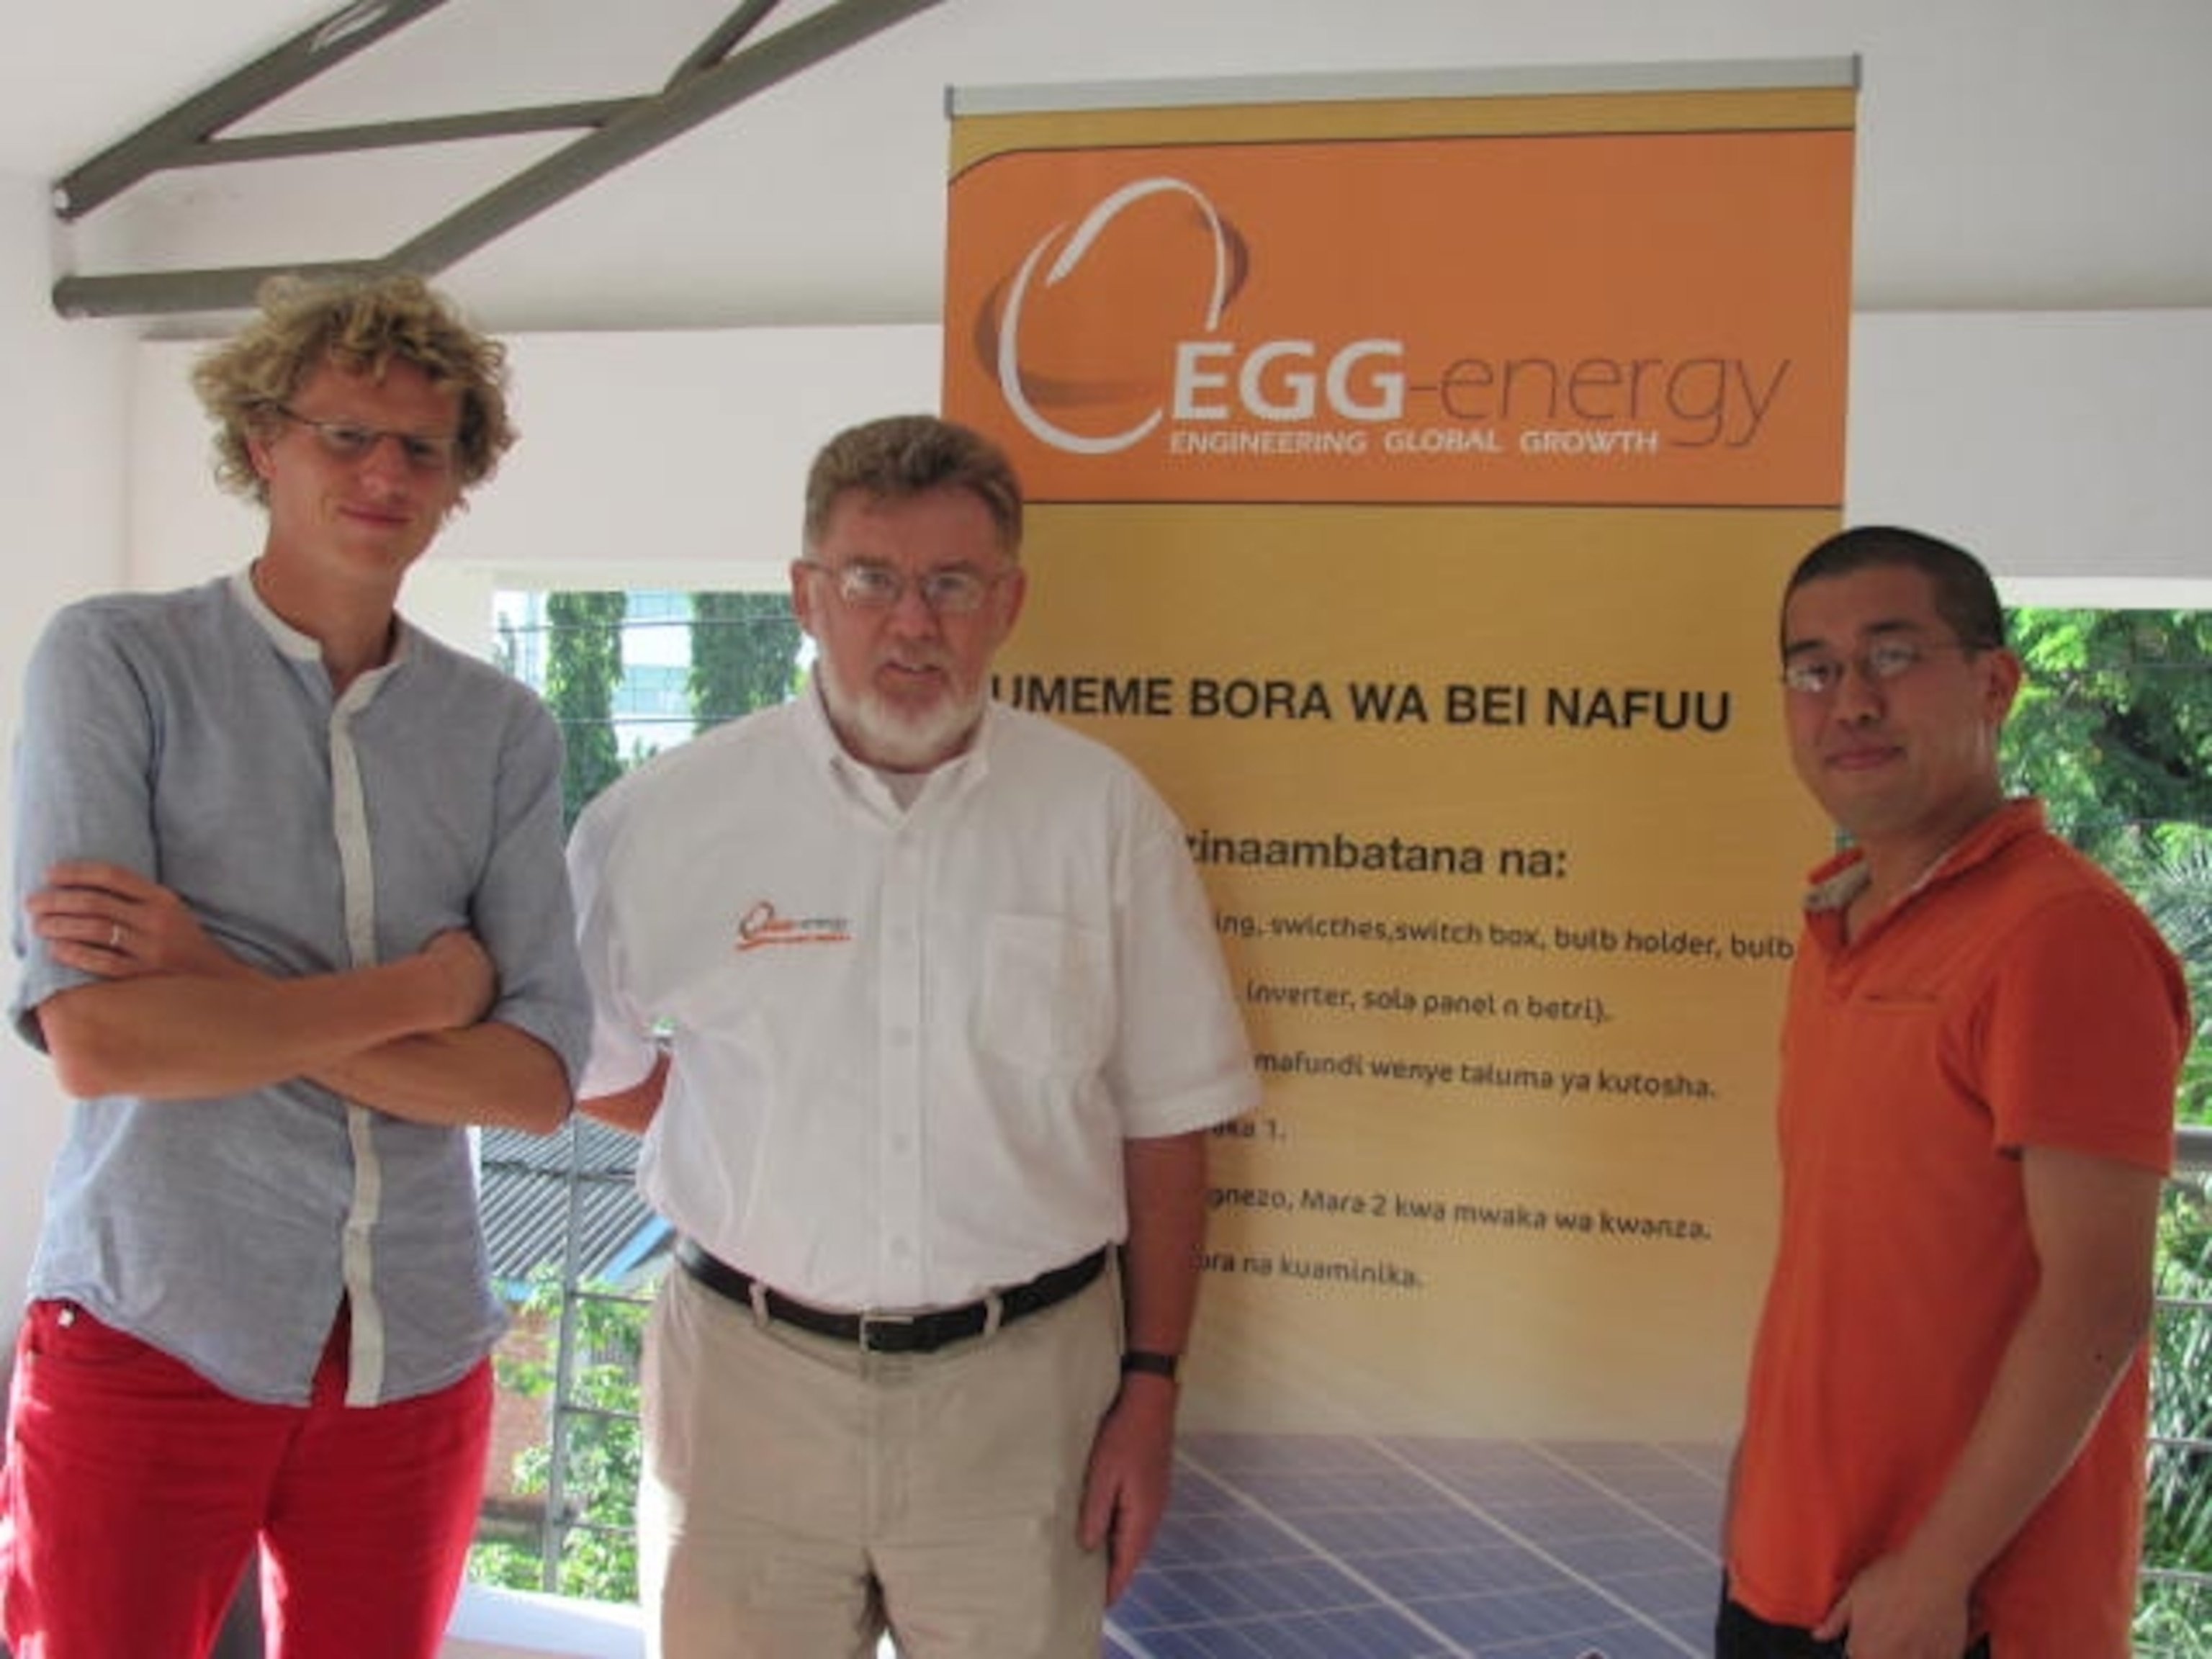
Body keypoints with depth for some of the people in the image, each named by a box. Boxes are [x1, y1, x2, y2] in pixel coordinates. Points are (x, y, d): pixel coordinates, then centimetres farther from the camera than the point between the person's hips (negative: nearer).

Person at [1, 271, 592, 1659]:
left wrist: (221, 991, -15)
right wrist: (423, 988, -10)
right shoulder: (118, 660, -4)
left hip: (417, 1359, 3)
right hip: (152, 1337, -3)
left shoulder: (505, 732, 3)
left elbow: (541, 1078, -6)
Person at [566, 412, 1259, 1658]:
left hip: (1022, 1382, 0)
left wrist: (1151, 1390, 1)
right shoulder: (670, 817, -3)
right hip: (750, 1379, 1)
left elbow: (1166, 1125, 1)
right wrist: (754, 1123, 1)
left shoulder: (1106, 817, -3)